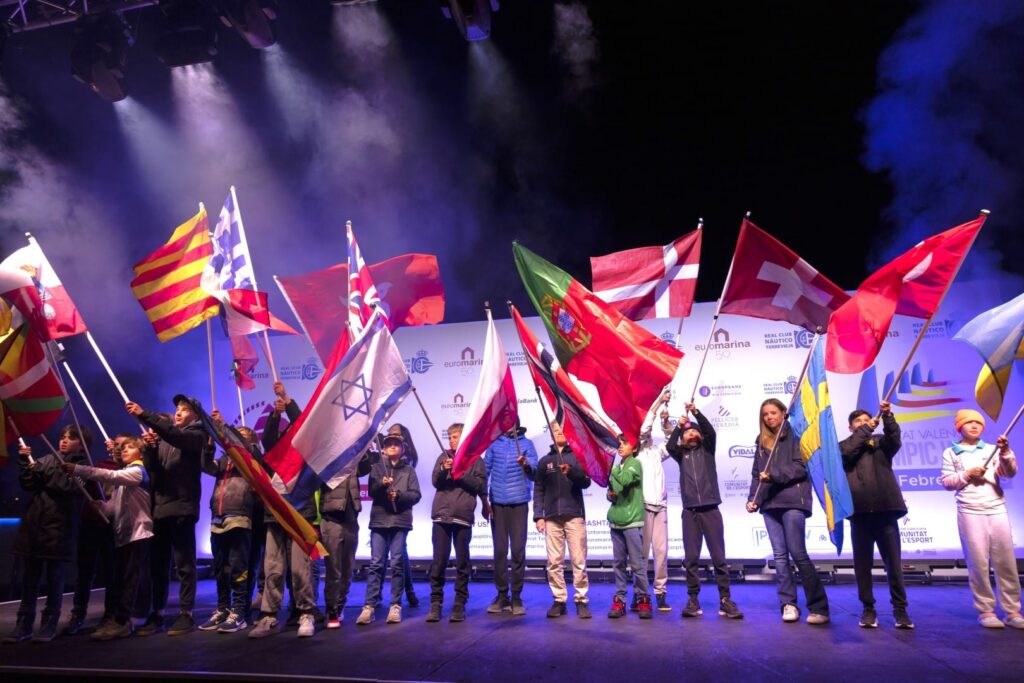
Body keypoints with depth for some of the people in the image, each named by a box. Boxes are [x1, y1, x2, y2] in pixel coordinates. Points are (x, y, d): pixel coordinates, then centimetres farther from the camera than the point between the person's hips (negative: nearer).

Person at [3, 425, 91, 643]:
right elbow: (27, 485, 8)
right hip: (33, 524, 4)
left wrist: (42, 470, -9)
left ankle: (49, 624, 11)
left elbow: (69, 486, -15)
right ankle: (24, 623, 15)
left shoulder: (82, 465, 1)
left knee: (54, 577, 2)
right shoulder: (47, 459, 14)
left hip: (59, 527, -4)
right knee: (30, 577, 8)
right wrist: (24, 462, -2)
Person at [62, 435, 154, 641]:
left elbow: (109, 476, -24)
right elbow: (113, 507, 12)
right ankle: (120, 620, 16)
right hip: (122, 534, 9)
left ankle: (121, 622, -5)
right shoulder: (121, 478, 21)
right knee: (119, 579, 10)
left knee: (129, 579, -7)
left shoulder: (138, 471, -6)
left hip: (138, 533, -9)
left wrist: (77, 469, -27)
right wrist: (101, 506, -11)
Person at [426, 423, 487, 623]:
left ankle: (460, 605, 11)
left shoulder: (474, 459, 6)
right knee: (438, 562, 2)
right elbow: (435, 481, 5)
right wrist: (443, 469, -14)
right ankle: (435, 604, 10)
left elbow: (481, 484, -2)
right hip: (441, 516, 2)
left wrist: (460, 473, -11)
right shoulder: (444, 457, 13)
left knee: (462, 563, 3)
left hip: (463, 516, -2)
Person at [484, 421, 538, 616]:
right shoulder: (494, 444, 8)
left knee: (518, 550, -2)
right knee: (499, 550, 5)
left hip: (519, 503, -2)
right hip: (497, 503, 2)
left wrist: (526, 465, -29)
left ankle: (516, 596, 6)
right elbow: (485, 470, 10)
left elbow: (534, 471, -7)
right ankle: (502, 595, 13)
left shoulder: (526, 443, 3)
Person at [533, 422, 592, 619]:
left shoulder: (577, 456, 7)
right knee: (554, 562, 1)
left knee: (579, 561, -3)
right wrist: (538, 516, 2)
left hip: (574, 515, -2)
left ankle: (582, 600, 5)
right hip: (552, 517, 2)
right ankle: (559, 600, 10)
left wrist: (571, 472, -20)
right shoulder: (545, 461, 12)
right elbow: (538, 490, 11)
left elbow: (586, 482, -2)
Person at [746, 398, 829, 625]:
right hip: (769, 503, 6)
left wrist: (774, 475, -17)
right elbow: (756, 473, 16)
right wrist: (753, 499, 5)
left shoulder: (795, 435, 2)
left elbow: (801, 466, -9)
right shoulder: (762, 441, 18)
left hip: (792, 501, -5)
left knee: (798, 553, -9)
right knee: (780, 555, 3)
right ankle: (788, 604, 8)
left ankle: (819, 607, -2)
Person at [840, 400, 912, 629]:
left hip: (885, 508, 0)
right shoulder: (845, 445, 15)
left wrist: (887, 416, -21)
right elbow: (846, 451, -8)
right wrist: (865, 429, -3)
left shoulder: (881, 443, 15)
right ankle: (868, 608, 12)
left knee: (894, 561, 2)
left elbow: (895, 440, -6)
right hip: (860, 510, 0)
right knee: (862, 562, 4)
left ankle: (900, 609, 11)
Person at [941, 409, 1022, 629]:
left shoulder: (992, 449, 12)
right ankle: (985, 611, 4)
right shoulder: (951, 453, 8)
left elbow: (1010, 473, -2)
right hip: (970, 512, -2)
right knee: (978, 563, -3)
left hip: (997, 510, 2)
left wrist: (1005, 452, -17)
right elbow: (946, 482, 5)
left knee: (1006, 562, 1)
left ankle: (1012, 611, 7)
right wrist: (967, 474, -10)